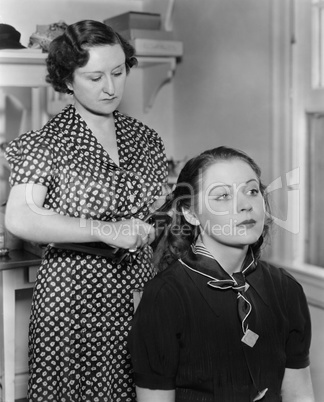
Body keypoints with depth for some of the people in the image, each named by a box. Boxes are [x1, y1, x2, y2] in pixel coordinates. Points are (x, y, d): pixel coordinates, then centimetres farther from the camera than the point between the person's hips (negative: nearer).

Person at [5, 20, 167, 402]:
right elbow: (19, 219, -20)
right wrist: (105, 231, -24)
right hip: (73, 296, -4)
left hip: (138, 289, 4)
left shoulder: (145, 138, 9)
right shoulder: (47, 142, -6)